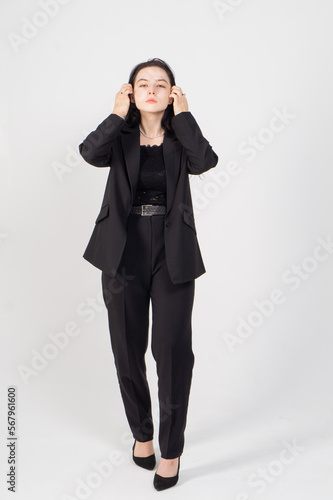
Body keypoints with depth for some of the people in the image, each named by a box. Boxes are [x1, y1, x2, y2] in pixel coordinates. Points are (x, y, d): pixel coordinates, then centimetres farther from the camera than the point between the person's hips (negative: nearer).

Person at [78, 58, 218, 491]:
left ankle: (171, 450, 18)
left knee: (173, 351, -2)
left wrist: (183, 114, -7)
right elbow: (90, 153, -15)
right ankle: (141, 433, 35)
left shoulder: (180, 138, 6)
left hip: (173, 255, -1)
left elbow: (205, 161, -16)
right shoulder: (120, 136, 6)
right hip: (124, 253, 1)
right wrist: (117, 115, -7)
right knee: (128, 350, 11)